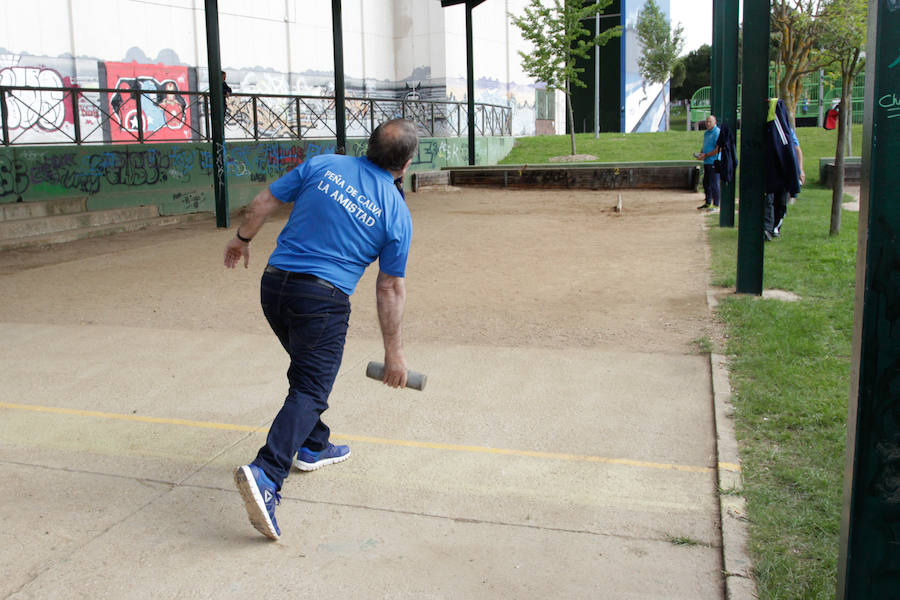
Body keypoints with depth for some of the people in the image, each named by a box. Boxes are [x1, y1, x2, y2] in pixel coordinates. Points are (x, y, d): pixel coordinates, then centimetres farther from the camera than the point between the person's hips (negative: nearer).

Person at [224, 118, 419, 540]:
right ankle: (266, 474, -23)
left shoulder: (322, 165, 4)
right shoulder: (396, 213, -3)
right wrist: (393, 351, 7)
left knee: (308, 368, 26)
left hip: (273, 284, 6)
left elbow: (263, 203, 6)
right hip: (322, 299, -5)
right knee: (310, 389, -5)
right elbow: (390, 288, 0)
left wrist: (242, 238, 25)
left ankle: (313, 446, 38)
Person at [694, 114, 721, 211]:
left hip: (714, 162, -9)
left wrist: (706, 155, -15)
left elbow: (718, 149, -18)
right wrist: (700, 153, 7)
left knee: (714, 184, -6)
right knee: (706, 183, 14)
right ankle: (707, 203, 24)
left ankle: (715, 205, 0)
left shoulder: (717, 133, -12)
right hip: (706, 162, 9)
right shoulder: (706, 132, 16)